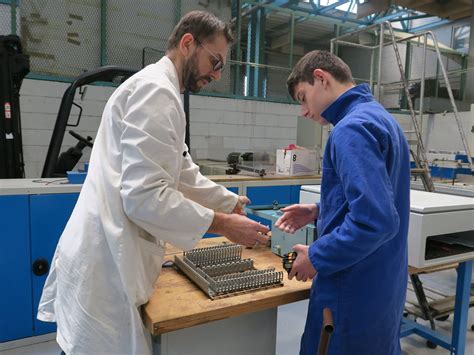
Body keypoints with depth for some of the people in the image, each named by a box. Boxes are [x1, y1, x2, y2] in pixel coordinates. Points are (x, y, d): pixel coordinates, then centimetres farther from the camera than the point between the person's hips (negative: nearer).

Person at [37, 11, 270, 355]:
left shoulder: (159, 91, 16)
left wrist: (234, 205, 13)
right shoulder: (156, 89, -16)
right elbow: (144, 196, -25)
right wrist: (224, 224, -18)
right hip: (105, 266, -10)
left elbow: (186, 176, 17)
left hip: (110, 258, 10)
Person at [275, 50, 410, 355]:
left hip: (355, 290, -9)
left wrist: (317, 258, -18)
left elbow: (376, 220, -30)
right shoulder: (381, 117, 9)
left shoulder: (352, 128, -22)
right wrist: (319, 211, 9)